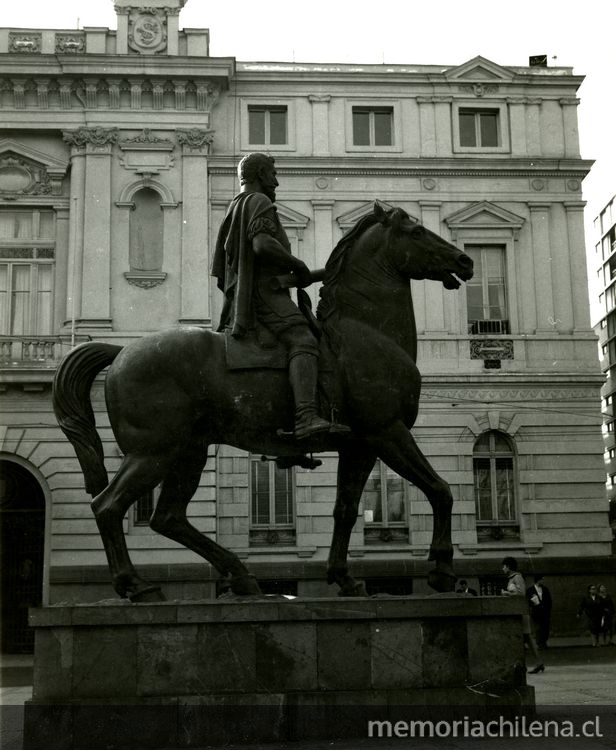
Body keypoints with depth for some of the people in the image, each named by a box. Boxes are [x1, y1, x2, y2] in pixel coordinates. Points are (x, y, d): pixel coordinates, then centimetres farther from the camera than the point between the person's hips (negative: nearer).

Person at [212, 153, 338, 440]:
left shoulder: (234, 209, 29)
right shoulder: (259, 202, -1)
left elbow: (221, 278, 28)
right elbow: (262, 244, -22)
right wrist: (298, 265, -10)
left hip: (239, 301, 11)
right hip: (265, 291, -11)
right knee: (303, 342, -27)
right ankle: (306, 418, -47)